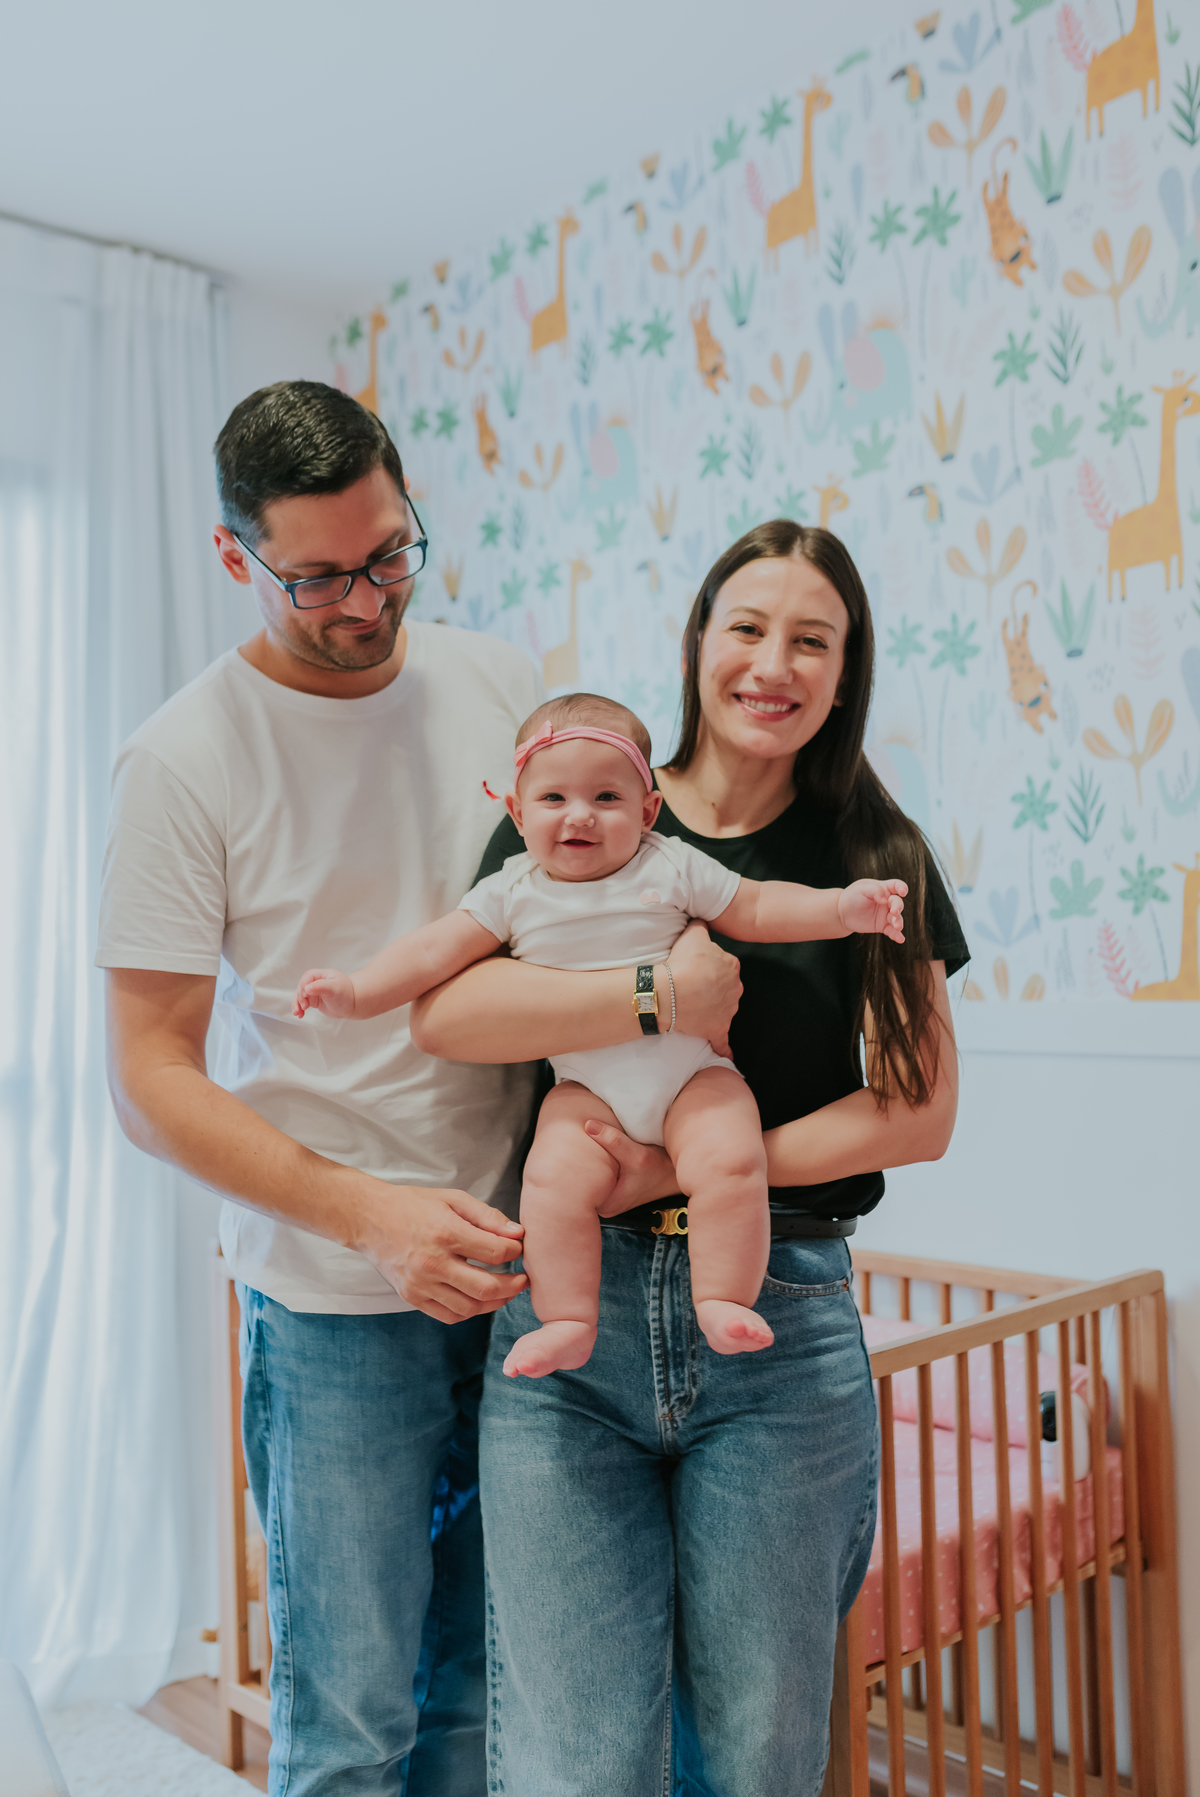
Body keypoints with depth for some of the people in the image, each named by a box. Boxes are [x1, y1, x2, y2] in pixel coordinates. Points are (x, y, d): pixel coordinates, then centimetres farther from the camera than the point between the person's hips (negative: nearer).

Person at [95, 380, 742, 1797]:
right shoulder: (185, 759, -8)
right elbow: (150, 1081, -9)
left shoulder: (497, 684, 4)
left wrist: (678, 971, -7)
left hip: (525, 1259, 4)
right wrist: (371, 1214, -20)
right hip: (336, 1302, -4)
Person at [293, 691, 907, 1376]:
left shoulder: (674, 867, 2)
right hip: (587, 1088, 1)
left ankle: (723, 1301, -12)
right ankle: (567, 1323, -11)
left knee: (731, 1161, -25)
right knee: (555, 1177, -23)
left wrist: (843, 909, -7)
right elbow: (435, 950, 4)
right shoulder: (513, 892, 5)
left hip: (693, 1073, 0)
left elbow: (757, 910, 5)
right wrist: (355, 991, -7)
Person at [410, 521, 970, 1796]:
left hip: (780, 1324, 1)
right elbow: (443, 1011, -9)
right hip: (569, 1317, 0)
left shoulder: (875, 859, 7)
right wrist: (661, 994, -18)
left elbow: (921, 1112, 0)